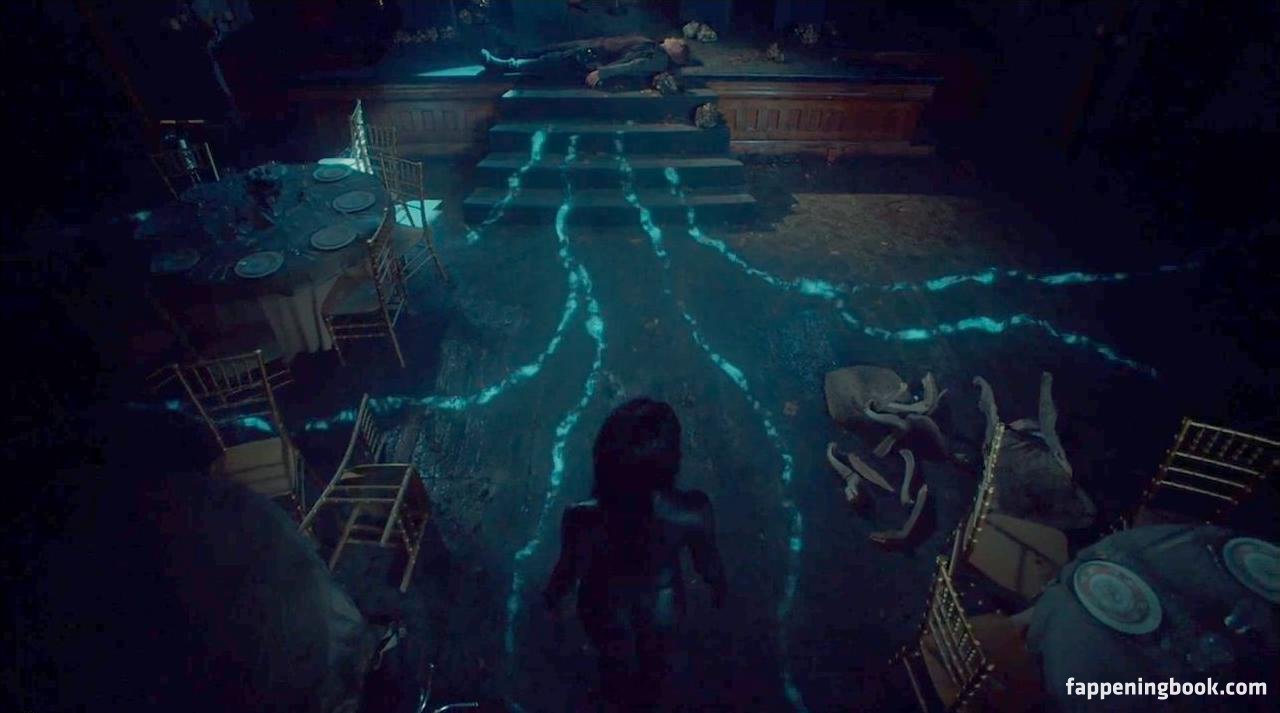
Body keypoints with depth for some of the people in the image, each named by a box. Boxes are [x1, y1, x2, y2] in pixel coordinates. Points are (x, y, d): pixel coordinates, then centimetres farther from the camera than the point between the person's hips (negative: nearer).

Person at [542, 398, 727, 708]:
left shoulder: (583, 519, -39)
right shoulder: (693, 513, -37)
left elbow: (569, 570, -19)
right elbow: (709, 564, -16)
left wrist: (552, 596, 5)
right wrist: (718, 587, 8)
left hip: (606, 608, 0)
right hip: (662, 605, 1)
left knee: (616, 663, 35)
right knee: (654, 659, 36)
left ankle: (619, 698, 67)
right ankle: (647, 697, 67)